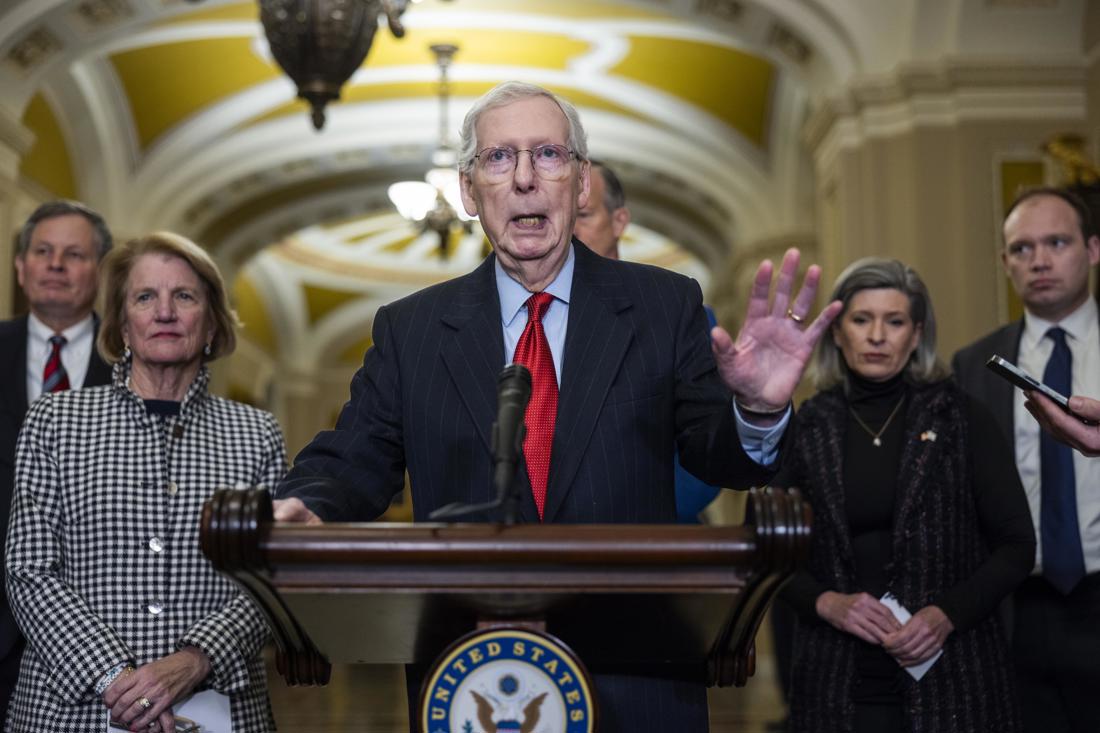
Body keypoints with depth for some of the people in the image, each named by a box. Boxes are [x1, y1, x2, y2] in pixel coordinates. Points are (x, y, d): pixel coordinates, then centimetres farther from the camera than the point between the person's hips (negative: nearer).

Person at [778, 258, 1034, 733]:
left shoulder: (960, 418, 0)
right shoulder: (808, 428, 4)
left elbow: (1017, 545, -1)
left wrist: (946, 615, -14)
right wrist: (825, 602, -11)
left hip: (950, 673, -1)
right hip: (838, 679, 1)